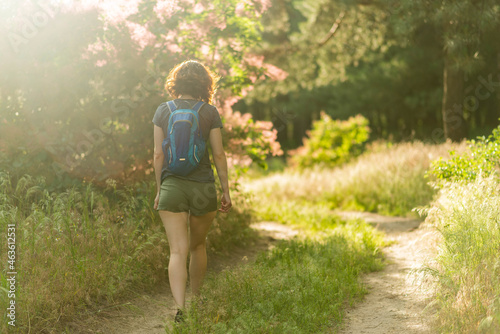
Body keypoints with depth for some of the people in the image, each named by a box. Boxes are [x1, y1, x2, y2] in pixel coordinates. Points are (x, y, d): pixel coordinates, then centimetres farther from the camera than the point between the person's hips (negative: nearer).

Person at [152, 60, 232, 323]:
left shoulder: (163, 111, 2)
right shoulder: (209, 112, -2)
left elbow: (158, 155, 2)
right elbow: (218, 154, -2)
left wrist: (158, 190, 10)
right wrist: (226, 190, 5)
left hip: (172, 186, 0)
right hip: (203, 187, 0)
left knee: (178, 252, -3)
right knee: (198, 245, 20)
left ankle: (180, 310, -18)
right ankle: (195, 300, 33)